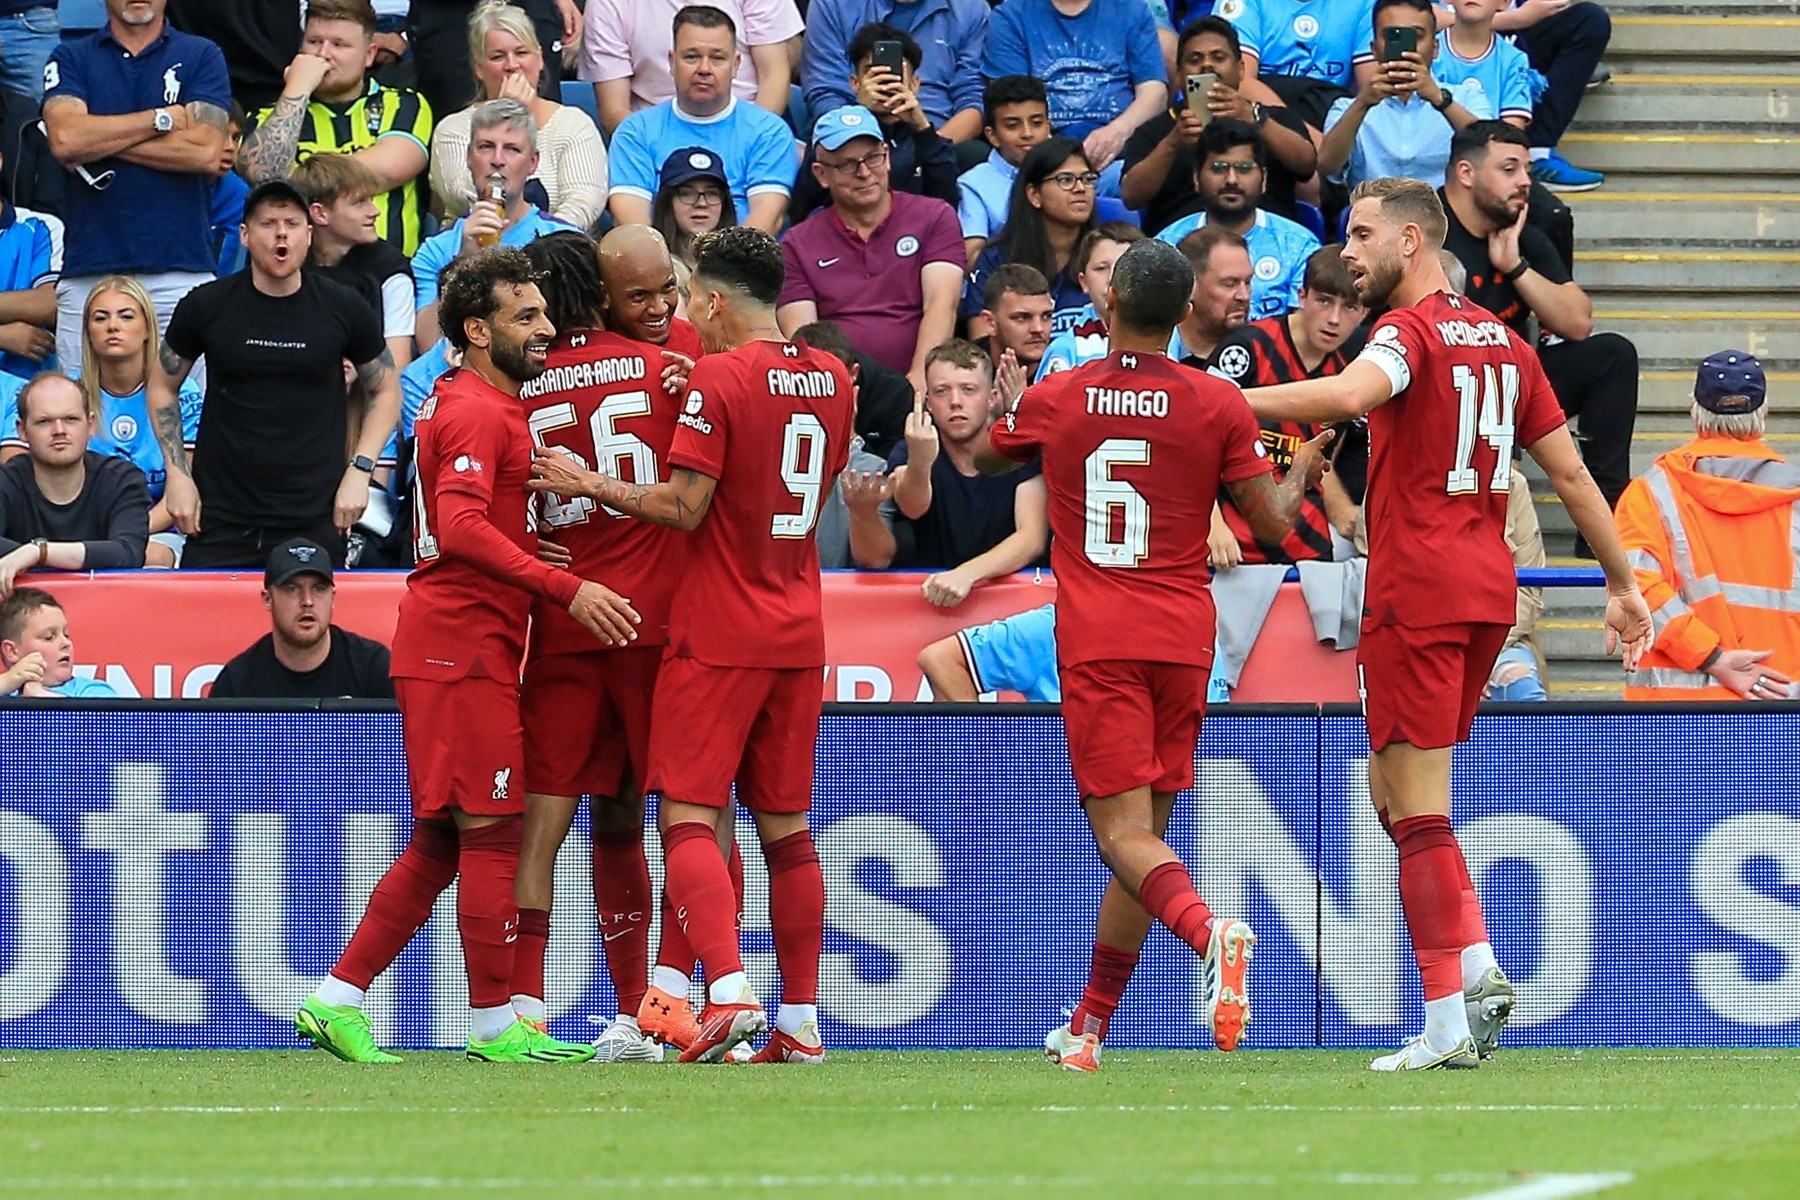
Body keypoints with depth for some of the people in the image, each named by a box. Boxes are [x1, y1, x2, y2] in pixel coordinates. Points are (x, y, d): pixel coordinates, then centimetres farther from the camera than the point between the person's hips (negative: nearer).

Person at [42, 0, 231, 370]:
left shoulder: (202, 57, 11)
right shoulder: (71, 59, 13)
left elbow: (206, 151, -4)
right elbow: (65, 138, -6)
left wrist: (102, 141, -3)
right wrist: (163, 118, -3)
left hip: (181, 270, -1)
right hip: (89, 270, 1)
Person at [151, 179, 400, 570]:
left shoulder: (343, 309, 1)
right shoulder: (207, 306, 0)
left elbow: (386, 390, 13)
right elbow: (162, 386, 13)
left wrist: (359, 471, 1)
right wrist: (177, 474, 3)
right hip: (220, 521, 0)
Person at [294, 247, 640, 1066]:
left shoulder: (469, 405, 20)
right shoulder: (479, 413, -12)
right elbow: (462, 528, -25)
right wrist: (568, 589, -29)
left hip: (448, 649, 10)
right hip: (465, 649, -10)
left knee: (439, 845, 11)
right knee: (490, 834, -6)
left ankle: (337, 1002, 11)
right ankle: (495, 1026, -2)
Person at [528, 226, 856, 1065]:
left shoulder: (717, 377, -12)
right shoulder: (830, 379, 8)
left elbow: (686, 506, -15)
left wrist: (592, 485, -3)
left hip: (717, 634, -7)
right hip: (798, 633, 7)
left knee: (689, 816, -6)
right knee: (786, 828, 10)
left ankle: (729, 991, -22)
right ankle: (799, 1020, 8)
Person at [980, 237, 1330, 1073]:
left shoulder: (1056, 399, 2)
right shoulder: (1219, 405, 0)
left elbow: (981, 456, 23)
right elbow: (1274, 519, 3)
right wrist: (1301, 472, 25)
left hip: (1095, 643, -2)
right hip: (1181, 640, 2)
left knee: (1122, 832, -10)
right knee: (1143, 832, 11)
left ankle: (1207, 929, -41)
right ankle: (1090, 1027, 16)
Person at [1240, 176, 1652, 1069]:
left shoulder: (1411, 331, -9)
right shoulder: (1502, 341, 15)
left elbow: (1349, 394, -32)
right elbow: (1570, 470, 18)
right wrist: (1623, 584, 23)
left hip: (1417, 593, -8)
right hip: (1489, 590, 8)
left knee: (1416, 808, -5)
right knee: (1393, 787, 18)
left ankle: (1448, 1022, -10)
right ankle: (1476, 966, 3)